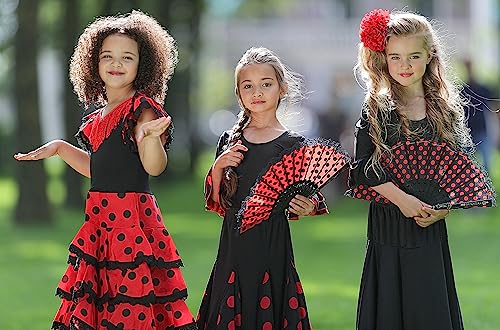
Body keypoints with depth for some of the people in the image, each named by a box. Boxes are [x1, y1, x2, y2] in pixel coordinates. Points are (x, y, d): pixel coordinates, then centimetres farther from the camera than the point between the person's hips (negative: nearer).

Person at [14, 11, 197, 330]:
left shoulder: (143, 108, -8)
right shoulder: (100, 114, 15)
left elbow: (154, 167, -21)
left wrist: (151, 136, -41)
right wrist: (59, 147, 26)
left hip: (132, 216, -8)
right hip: (100, 218, 8)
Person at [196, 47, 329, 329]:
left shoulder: (293, 144, -1)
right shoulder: (230, 141, 8)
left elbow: (303, 200, 4)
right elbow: (216, 204, 11)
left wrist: (306, 209, -17)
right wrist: (218, 168, -5)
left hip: (273, 244, -3)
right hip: (234, 244, 3)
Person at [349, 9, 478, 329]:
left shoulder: (446, 108, 5)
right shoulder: (376, 108, 0)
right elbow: (362, 168, -7)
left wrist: (445, 207, -10)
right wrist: (401, 198, -18)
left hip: (431, 228, 1)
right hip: (389, 226, -1)